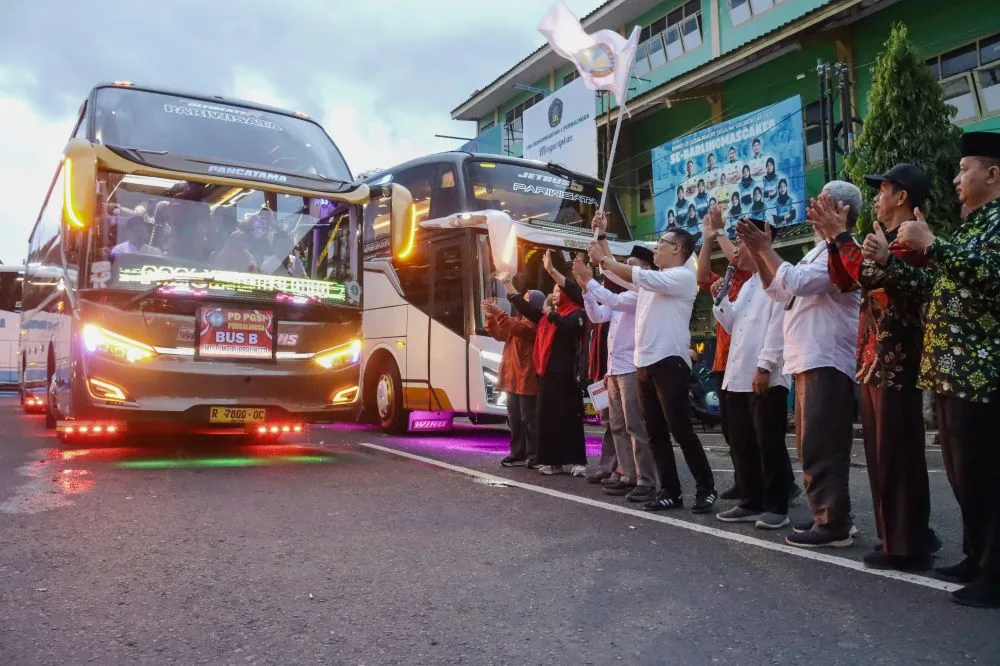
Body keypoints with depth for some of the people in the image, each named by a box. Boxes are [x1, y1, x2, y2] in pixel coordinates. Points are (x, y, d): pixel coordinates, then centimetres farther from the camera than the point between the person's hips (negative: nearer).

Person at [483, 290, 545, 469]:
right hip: (513, 379, 10)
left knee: (529, 420, -6)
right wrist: (491, 317, 5)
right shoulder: (519, 320, 20)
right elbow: (500, 334, 19)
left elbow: (516, 328, -28)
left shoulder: (534, 323, -10)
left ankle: (534, 456, -1)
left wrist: (498, 313, -27)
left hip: (527, 379, -10)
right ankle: (518, 454, 17)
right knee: (514, 419, 11)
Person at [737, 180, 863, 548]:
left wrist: (765, 247, -11)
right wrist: (756, 252, 11)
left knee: (821, 447, -9)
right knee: (813, 446, 13)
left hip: (826, 363, -10)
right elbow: (778, 289, 23)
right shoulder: (818, 251, 22)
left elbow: (798, 282, -21)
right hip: (809, 362, 10)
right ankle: (828, 516, 21)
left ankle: (833, 524, -4)